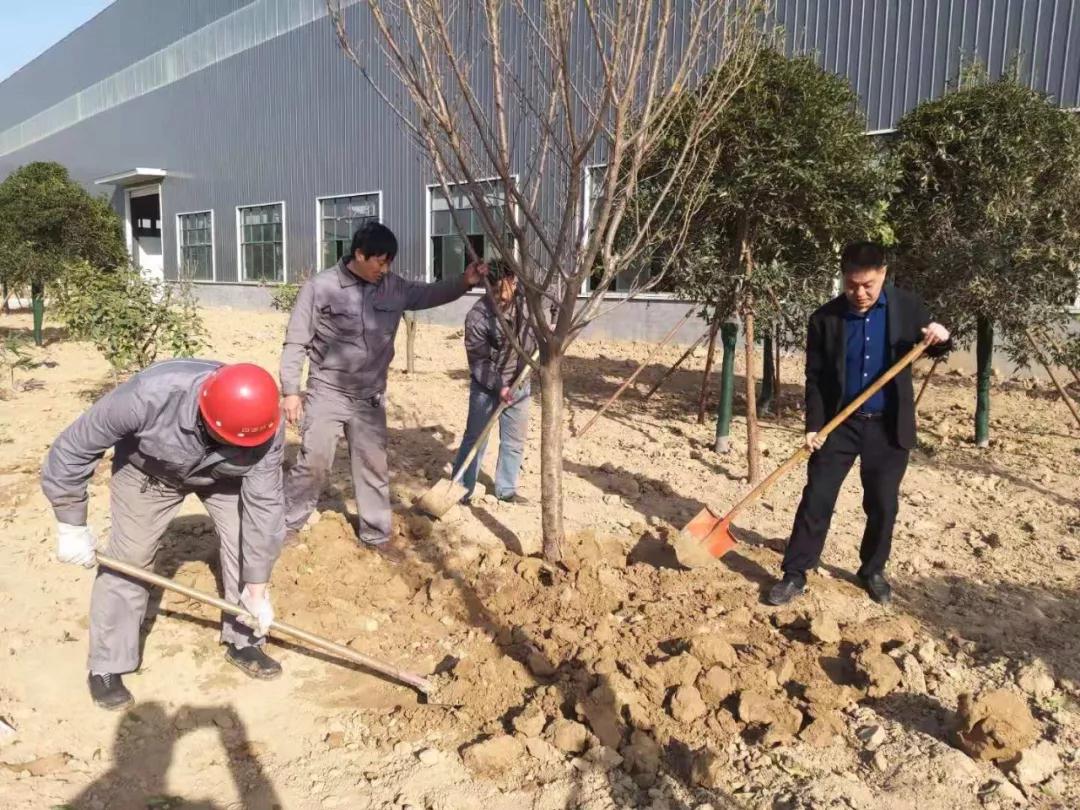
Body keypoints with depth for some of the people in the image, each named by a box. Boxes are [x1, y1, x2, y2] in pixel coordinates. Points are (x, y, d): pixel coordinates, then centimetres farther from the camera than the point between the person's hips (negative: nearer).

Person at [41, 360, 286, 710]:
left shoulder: (265, 428, -37)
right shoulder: (151, 395, -44)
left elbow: (264, 504, -28)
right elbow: (73, 448, -30)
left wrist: (256, 589, -23)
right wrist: (72, 526, -23)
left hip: (222, 474, 2)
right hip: (148, 468, -1)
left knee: (246, 542, -8)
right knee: (128, 558, -3)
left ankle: (243, 642, 12)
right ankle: (107, 667, 14)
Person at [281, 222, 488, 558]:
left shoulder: (393, 288, 0)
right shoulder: (320, 287, -12)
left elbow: (429, 294, 12)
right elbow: (296, 342, -9)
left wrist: (464, 282, -7)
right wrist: (291, 390, -11)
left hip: (370, 398, 4)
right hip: (327, 394, -4)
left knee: (374, 467, 12)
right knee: (313, 464, 0)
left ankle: (376, 535, 26)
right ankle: (285, 525, 21)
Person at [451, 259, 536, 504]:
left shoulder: (521, 302, -4)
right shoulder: (478, 316, -21)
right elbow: (478, 361, -19)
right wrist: (498, 386, -26)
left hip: (519, 385, 5)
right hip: (486, 387, -5)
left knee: (515, 440, 11)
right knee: (475, 439, 4)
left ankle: (505, 489, 26)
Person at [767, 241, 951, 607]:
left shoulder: (906, 307, -4)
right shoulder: (825, 318, -8)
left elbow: (930, 346, 9)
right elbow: (815, 377, -4)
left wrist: (941, 338, -15)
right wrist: (814, 425, -12)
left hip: (888, 426, 1)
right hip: (839, 423, -1)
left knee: (883, 505, 10)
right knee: (816, 499, -1)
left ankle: (873, 571, 30)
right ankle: (794, 574, 8)